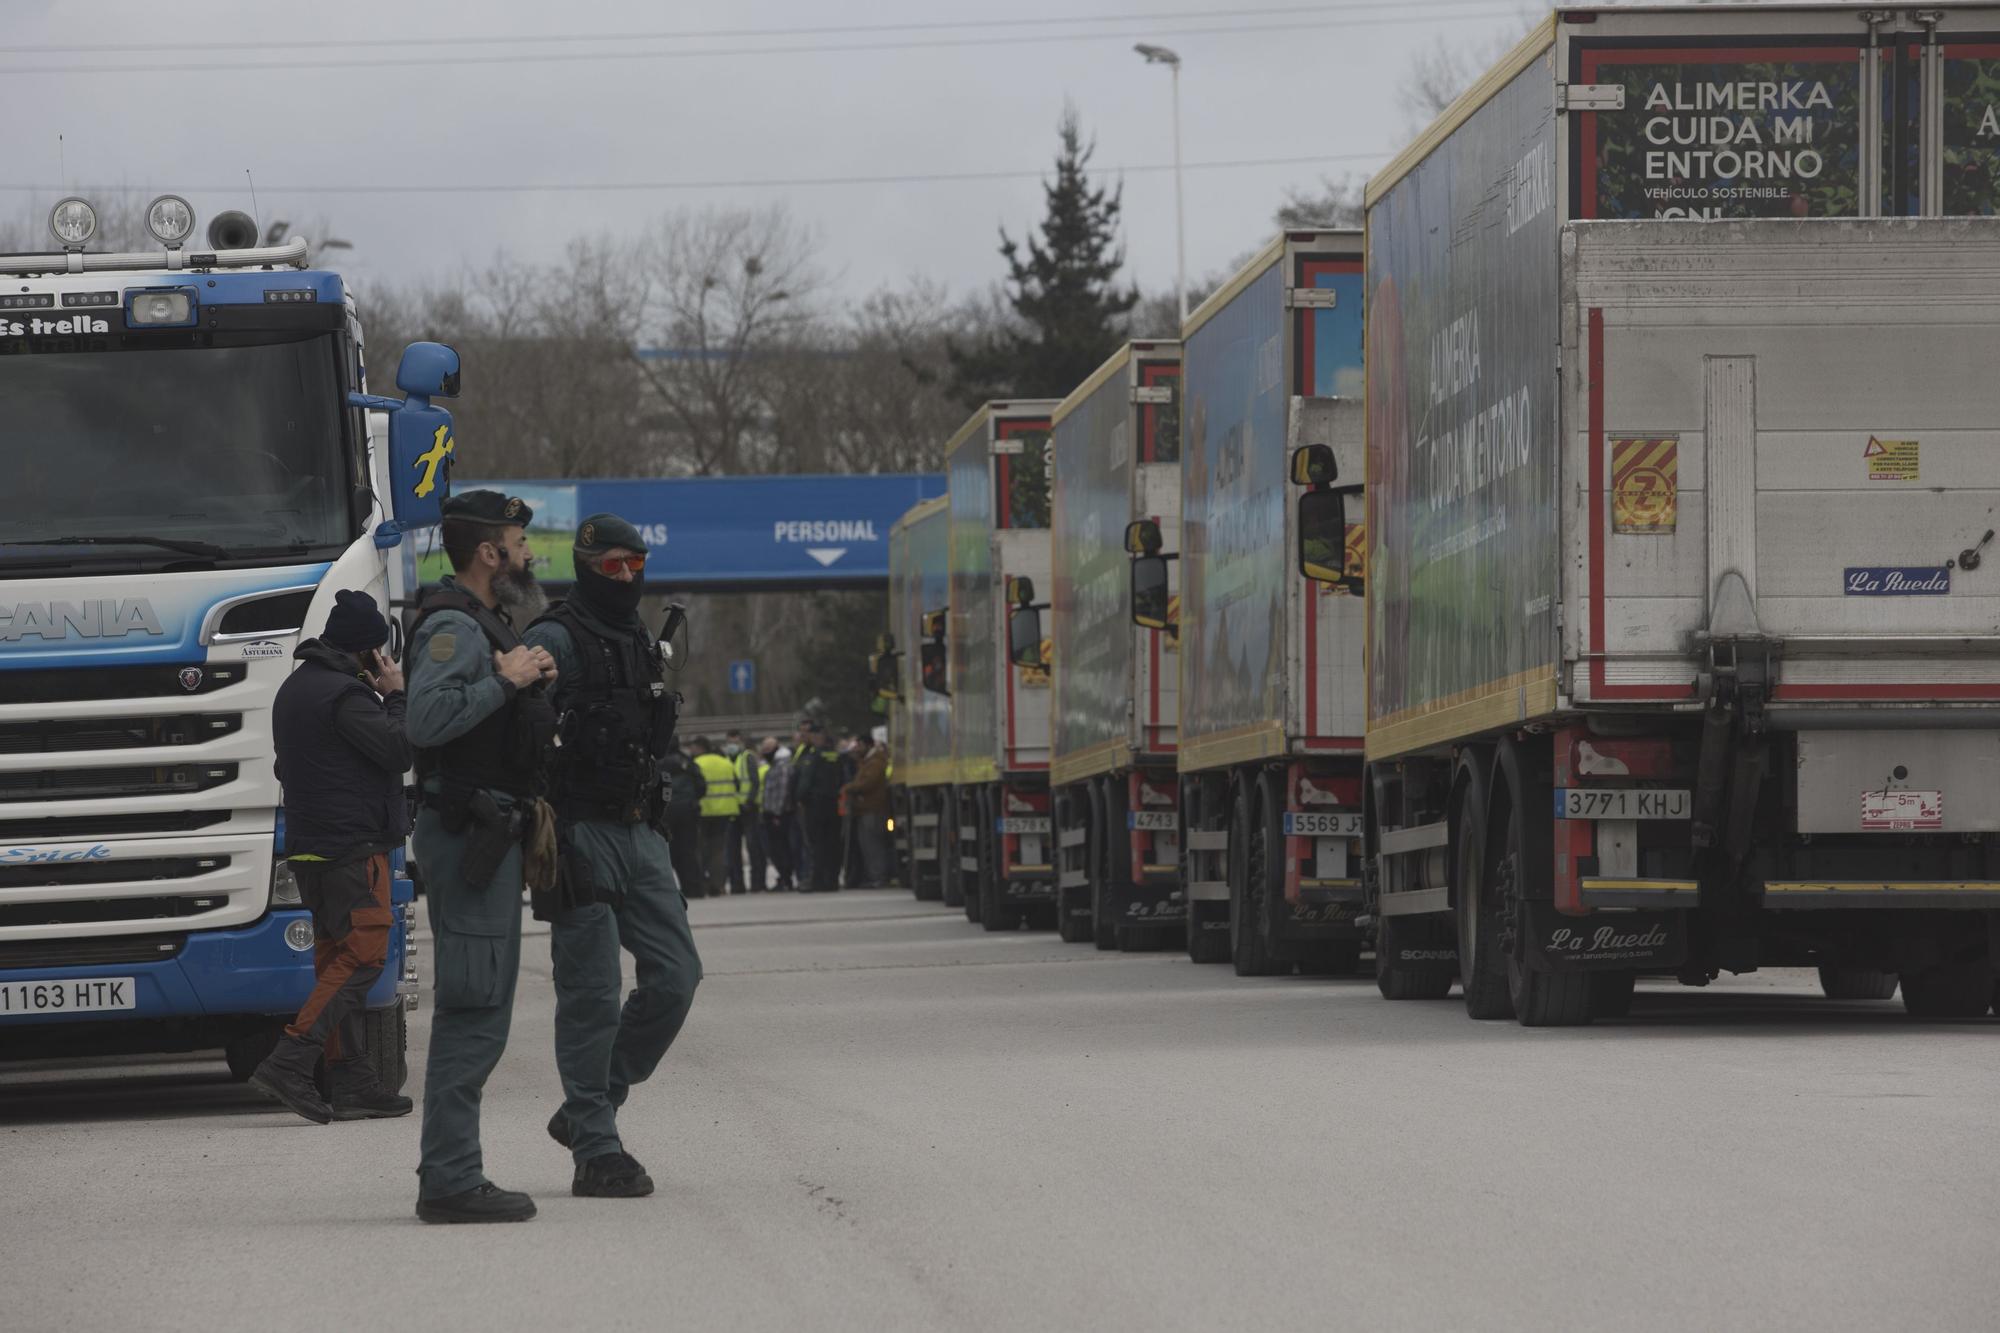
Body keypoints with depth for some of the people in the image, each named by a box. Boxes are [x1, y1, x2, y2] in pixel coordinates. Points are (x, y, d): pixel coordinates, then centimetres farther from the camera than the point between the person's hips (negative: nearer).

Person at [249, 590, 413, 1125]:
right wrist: (396, 695, 0)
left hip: (309, 846, 10)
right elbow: (399, 750, -16)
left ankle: (350, 1082, 6)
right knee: (363, 955, -12)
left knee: (338, 960, 9)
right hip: (353, 847, -10)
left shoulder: (294, 689, 18)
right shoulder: (344, 695, -14)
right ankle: (288, 1065, -22)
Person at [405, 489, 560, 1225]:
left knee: (477, 1008, 13)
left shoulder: (483, 625, 20)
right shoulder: (453, 625, -14)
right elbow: (428, 717, -29)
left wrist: (532, 686, 7)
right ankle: (450, 1180, -11)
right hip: (465, 831, -11)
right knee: (474, 1010, -11)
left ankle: (450, 1172, 17)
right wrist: (506, 680, -20)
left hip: (488, 833, 11)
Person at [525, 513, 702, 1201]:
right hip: (583, 834, -8)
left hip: (639, 833, 8)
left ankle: (586, 1111, 14)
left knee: (674, 976, 2)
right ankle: (596, 1151, -4)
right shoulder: (556, 641, -8)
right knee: (591, 995, -7)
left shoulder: (642, 642, 18)